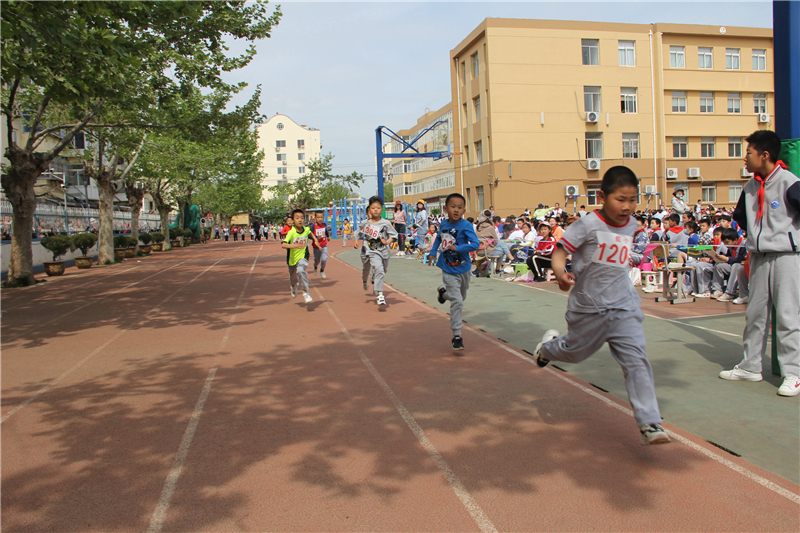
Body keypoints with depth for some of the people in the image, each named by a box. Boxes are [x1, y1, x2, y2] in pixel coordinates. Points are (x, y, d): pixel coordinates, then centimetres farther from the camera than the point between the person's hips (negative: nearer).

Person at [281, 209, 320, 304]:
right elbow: (283, 244, -38)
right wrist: (295, 246, -50)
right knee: (293, 280, 17)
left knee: (300, 271, -32)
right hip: (292, 259, 0)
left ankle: (305, 292, -18)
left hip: (303, 257, 0)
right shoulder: (291, 232, -23)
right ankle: (294, 287, 55)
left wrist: (315, 239, 11)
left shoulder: (306, 230, -10)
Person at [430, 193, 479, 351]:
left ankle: (443, 292, 54)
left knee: (461, 298, 22)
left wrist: (458, 248, -35)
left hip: (463, 268, 1)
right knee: (456, 301, -11)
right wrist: (433, 252, 10)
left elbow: (475, 244, -25)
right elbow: (438, 237, 19)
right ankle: (456, 336, -4)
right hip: (448, 270, 0)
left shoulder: (466, 226, -15)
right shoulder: (443, 224, -2)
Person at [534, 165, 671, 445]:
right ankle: (550, 344, 53)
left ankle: (650, 424, -4)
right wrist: (561, 274, -34)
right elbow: (560, 250, -18)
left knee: (636, 360, -8)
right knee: (575, 352, 17)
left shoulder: (631, 226, 4)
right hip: (588, 308, -3)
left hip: (624, 307, 4)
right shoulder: (588, 225, -15)